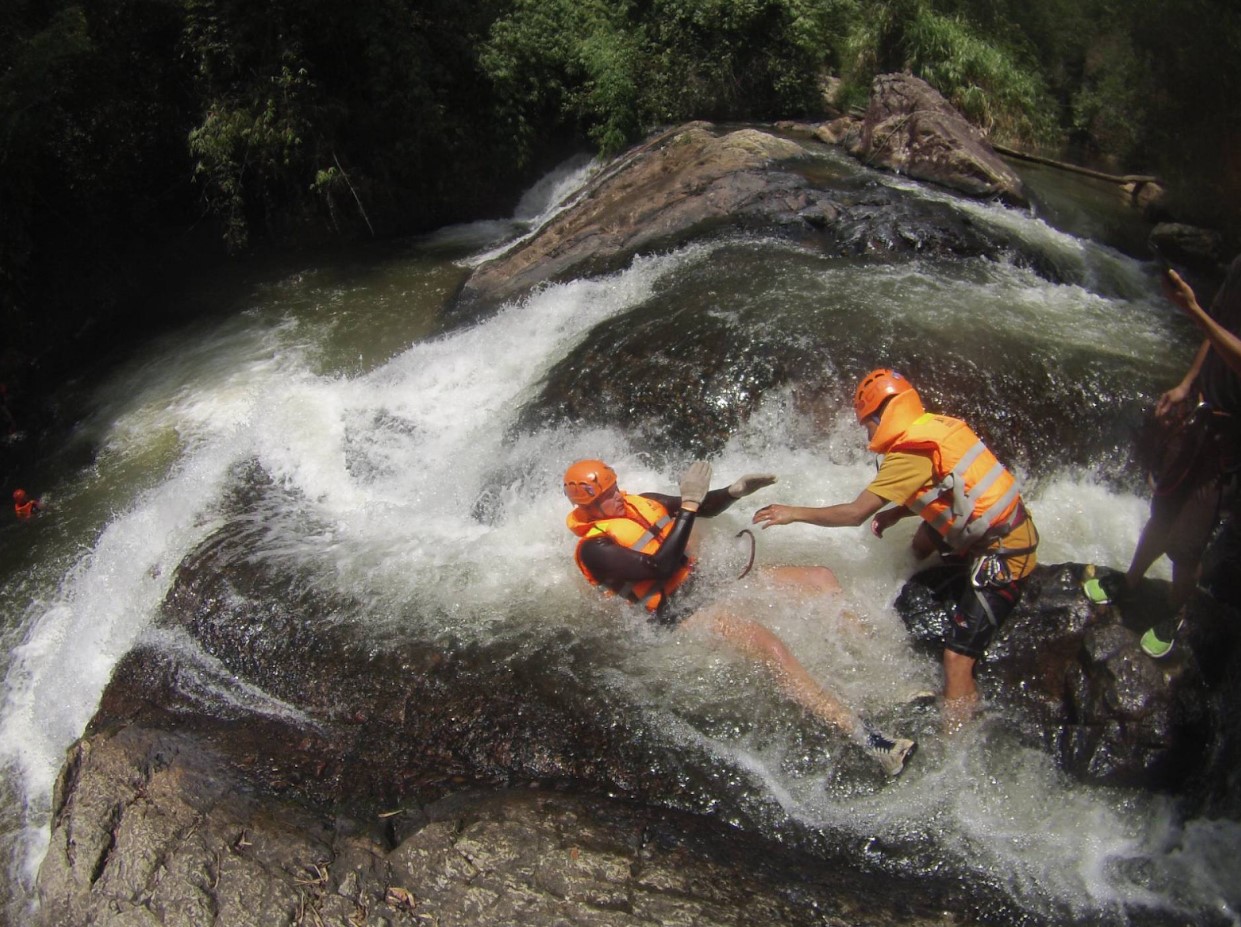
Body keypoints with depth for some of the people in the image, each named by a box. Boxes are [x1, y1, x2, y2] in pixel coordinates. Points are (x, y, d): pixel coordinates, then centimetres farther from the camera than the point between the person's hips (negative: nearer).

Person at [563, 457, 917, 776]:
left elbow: (706, 509, 15)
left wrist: (735, 491, -6)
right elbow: (658, 567, -27)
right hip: (681, 614, -8)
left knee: (819, 576, -1)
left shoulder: (640, 502, 8)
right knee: (769, 646, -33)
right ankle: (865, 738, -36)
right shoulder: (594, 547, -15)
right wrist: (688, 504, -28)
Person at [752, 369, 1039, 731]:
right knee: (921, 545, 32)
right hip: (1010, 528, 10)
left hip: (1002, 555, -10)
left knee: (957, 658, -15)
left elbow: (854, 514, -16)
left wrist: (794, 513, -5)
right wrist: (895, 513, 9)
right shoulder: (936, 426, 6)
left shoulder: (910, 453, -19)